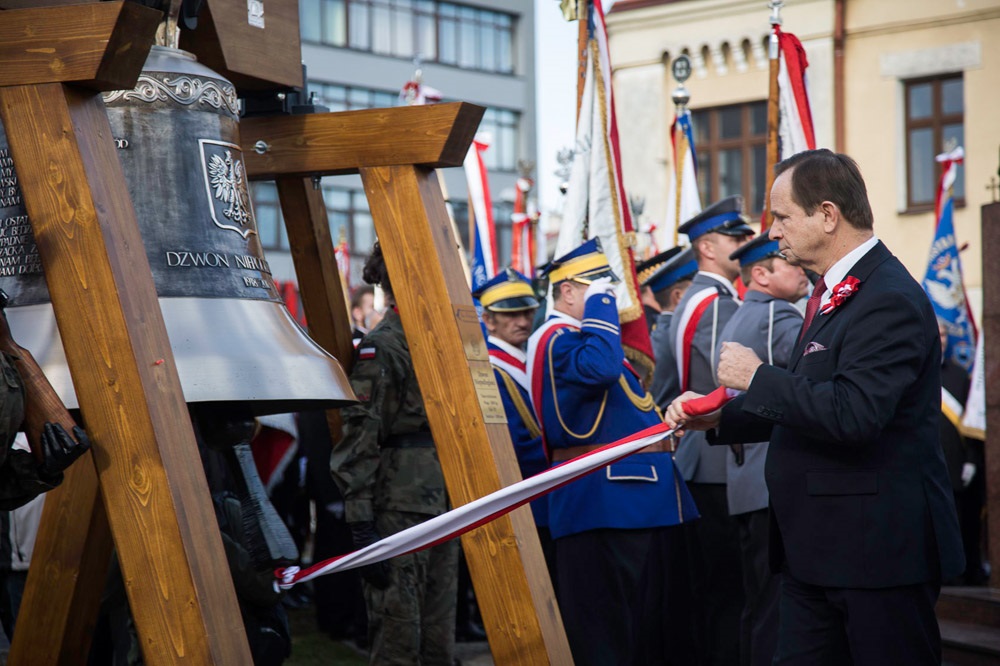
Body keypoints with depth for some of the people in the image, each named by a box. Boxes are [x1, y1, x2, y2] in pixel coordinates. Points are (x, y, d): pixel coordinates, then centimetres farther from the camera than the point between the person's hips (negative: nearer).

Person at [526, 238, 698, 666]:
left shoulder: (588, 335, 22)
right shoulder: (557, 339, -10)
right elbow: (599, 368, -32)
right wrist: (600, 305, -20)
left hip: (639, 501, 11)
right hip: (603, 504, -11)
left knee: (651, 625, 16)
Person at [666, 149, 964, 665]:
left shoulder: (890, 300, -18)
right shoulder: (831, 293, 15)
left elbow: (852, 414, -30)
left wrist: (758, 377, -18)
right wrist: (717, 416, 9)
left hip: (879, 547, -10)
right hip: (816, 548, 10)